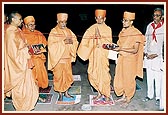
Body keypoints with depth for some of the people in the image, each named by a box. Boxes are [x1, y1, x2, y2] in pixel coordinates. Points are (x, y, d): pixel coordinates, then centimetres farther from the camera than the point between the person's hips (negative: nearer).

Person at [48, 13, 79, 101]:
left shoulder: (68, 31, 9)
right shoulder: (53, 32, -7)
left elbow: (76, 41, 6)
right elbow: (52, 45, -17)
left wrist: (71, 41, -16)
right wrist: (63, 42, -25)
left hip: (67, 58, 5)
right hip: (58, 58, -5)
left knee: (68, 75, 12)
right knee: (59, 76, 3)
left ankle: (66, 92, 27)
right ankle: (60, 94, 18)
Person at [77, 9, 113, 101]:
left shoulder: (107, 29, 0)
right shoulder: (92, 28, 8)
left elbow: (109, 43, -9)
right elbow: (86, 40, 6)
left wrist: (101, 37, -20)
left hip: (103, 55, -3)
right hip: (93, 55, 4)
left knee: (104, 74, -3)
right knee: (93, 74, 6)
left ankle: (106, 95, 12)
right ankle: (99, 92, 24)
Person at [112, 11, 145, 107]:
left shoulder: (136, 33, -16)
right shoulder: (122, 32, 5)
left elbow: (135, 50, -20)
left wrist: (121, 49, -25)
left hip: (130, 60, -6)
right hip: (121, 58, 7)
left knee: (129, 79, 7)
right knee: (120, 78, 14)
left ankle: (128, 99, 26)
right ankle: (123, 96, 34)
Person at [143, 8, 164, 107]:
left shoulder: (164, 27, -5)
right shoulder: (149, 26, 10)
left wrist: (156, 54, -11)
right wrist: (146, 52, 4)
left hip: (159, 57, -4)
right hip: (148, 57, 5)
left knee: (158, 79, -1)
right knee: (149, 78, 11)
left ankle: (158, 97, 13)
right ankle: (150, 95, 25)